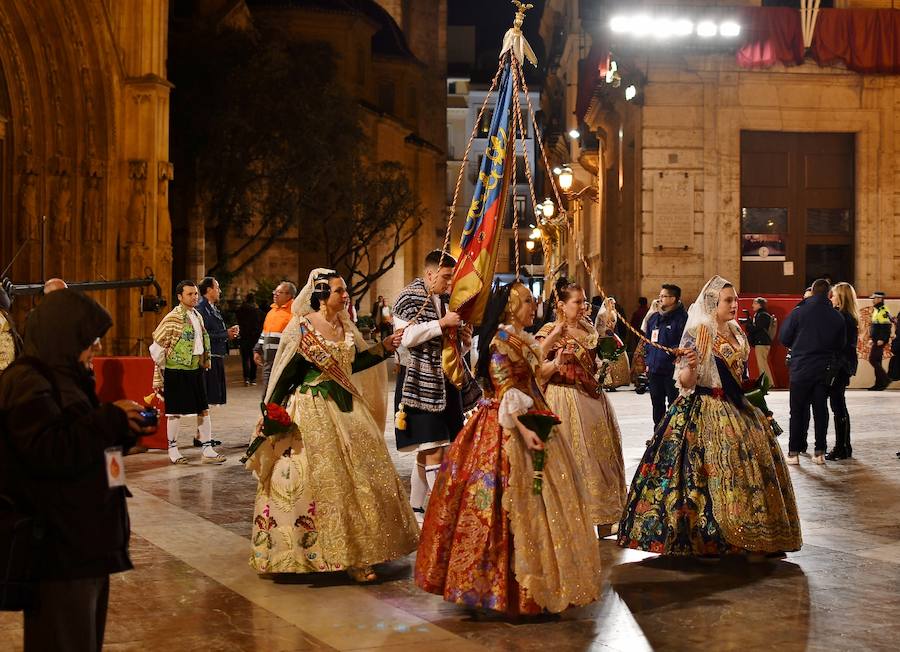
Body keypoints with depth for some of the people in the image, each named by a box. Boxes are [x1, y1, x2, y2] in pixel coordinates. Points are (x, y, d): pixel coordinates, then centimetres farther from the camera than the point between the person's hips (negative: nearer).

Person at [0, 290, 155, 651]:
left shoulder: (65, 378, 17)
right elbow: (50, 452, -26)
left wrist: (124, 430, 6)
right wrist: (110, 419, -19)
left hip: (86, 541, 10)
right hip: (59, 550, -10)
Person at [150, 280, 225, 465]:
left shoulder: (198, 316, 10)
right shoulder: (173, 318, -13)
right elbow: (157, 347, -10)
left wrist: (204, 362, 16)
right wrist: (159, 377, -7)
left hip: (196, 369, 7)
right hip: (177, 371, -7)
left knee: (204, 410, 6)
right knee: (175, 411, 1)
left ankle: (207, 450, 10)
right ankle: (173, 450, 13)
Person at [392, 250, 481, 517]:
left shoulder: (446, 300, 17)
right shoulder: (410, 297, -4)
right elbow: (407, 337, -18)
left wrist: (464, 341, 2)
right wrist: (441, 323, -18)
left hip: (445, 382, 7)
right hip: (420, 382, -7)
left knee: (426, 452, 10)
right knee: (434, 453, -11)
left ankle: (416, 507, 18)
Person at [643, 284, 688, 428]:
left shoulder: (681, 318, -11)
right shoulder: (654, 318, 13)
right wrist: (647, 361, 14)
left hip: (672, 369, -7)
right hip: (654, 369, 8)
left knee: (673, 404, 0)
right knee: (657, 404, 16)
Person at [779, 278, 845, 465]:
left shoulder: (799, 312, -10)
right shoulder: (836, 316, -1)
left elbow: (784, 338, -5)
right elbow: (841, 344, 7)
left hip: (801, 368, -2)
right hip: (825, 369, 2)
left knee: (798, 410, 4)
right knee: (821, 409, 10)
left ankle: (794, 452, 2)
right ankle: (820, 451, 11)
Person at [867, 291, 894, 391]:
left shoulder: (883, 311, -14)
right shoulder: (876, 310, 17)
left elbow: (886, 326, -21)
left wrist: (881, 339, -24)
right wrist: (871, 338, 21)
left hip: (880, 341, -10)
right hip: (876, 340, 10)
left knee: (873, 360, -12)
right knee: (877, 361, 10)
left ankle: (885, 379, -8)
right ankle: (879, 383, 13)